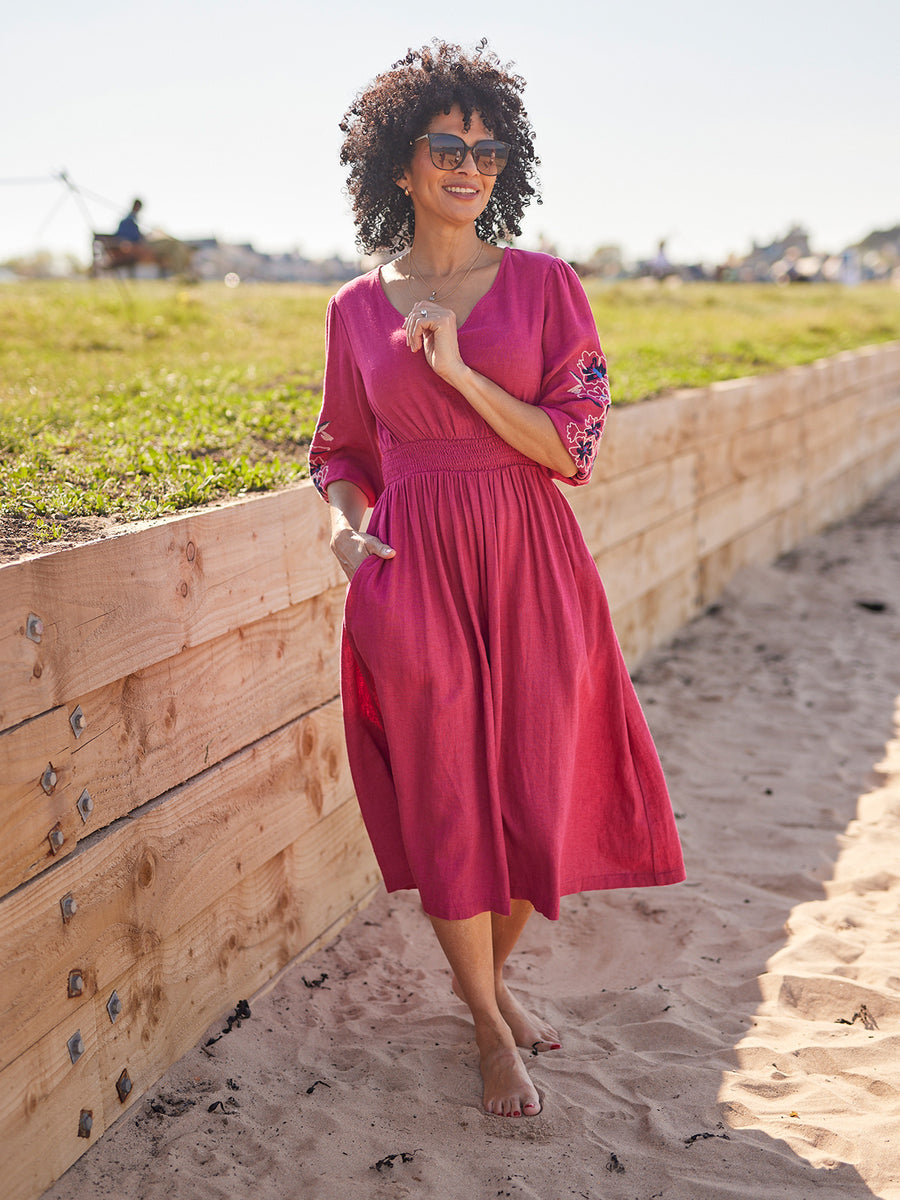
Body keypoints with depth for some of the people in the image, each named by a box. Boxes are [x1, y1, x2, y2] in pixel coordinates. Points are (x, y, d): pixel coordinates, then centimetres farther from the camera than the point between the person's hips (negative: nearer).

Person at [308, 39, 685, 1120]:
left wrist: (459, 371, -15)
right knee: (445, 800, 1)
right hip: (411, 581, 0)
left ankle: (492, 975, 35)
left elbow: (573, 446, -5)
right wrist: (344, 525, -6)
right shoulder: (357, 309, 6)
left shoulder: (544, 285, 2)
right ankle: (490, 1032, 20)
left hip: (531, 570, 0)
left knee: (538, 794, 5)